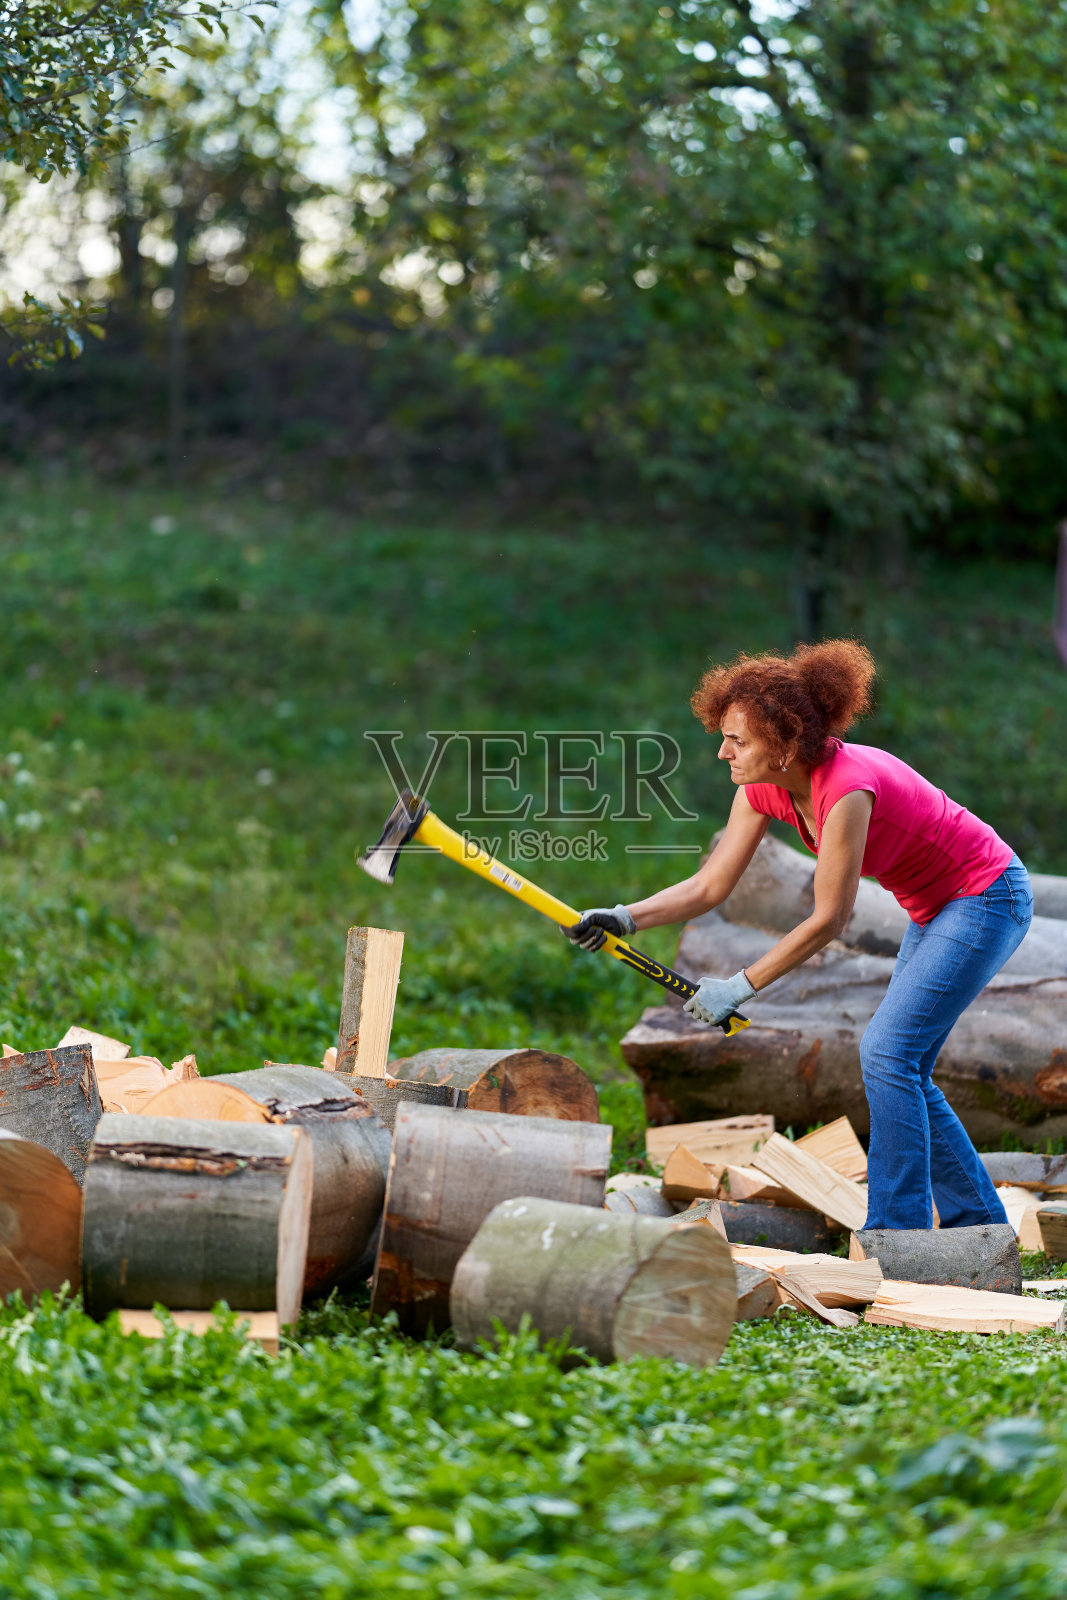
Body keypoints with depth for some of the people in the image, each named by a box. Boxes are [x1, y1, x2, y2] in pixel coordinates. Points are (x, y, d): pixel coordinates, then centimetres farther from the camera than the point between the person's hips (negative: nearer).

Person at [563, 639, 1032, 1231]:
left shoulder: (847, 788, -34)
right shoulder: (762, 789, -9)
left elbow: (829, 919, -27)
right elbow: (710, 885, -6)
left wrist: (741, 986, -23)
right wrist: (625, 917, -21)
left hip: (989, 898, -9)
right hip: (937, 908, 9)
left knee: (887, 1052, -15)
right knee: (901, 1069, 10)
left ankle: (897, 1236, -9)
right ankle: (979, 1226, 21)